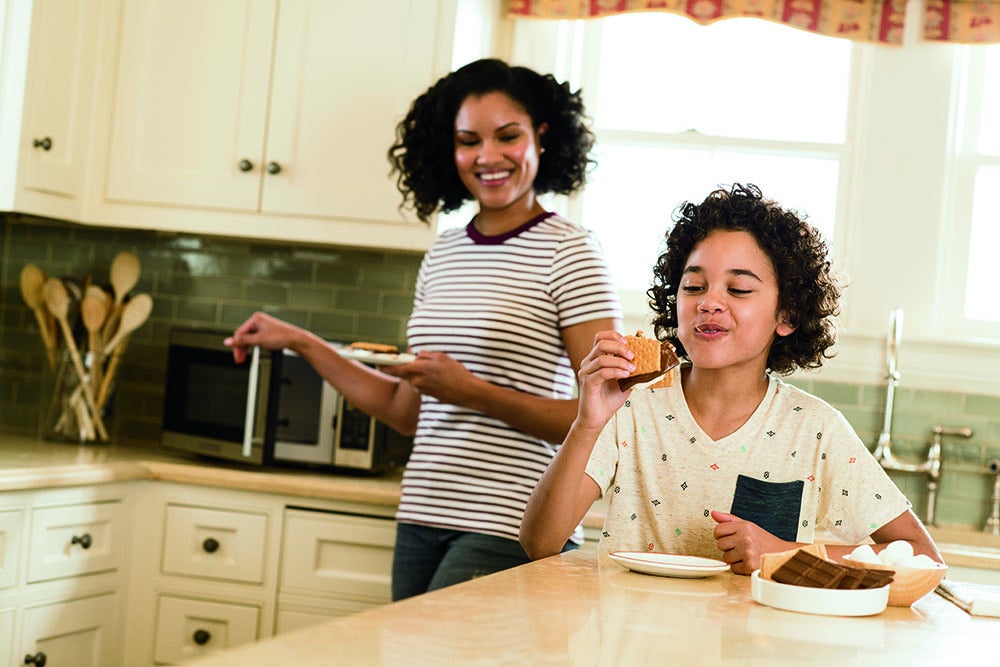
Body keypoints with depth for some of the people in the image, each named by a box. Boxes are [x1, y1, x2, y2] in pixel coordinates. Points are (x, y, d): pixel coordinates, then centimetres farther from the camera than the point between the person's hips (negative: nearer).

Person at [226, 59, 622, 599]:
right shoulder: (442, 255, 15)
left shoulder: (568, 251, -5)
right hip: (421, 520, 6)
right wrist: (300, 343, 20)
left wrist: (475, 393, -18)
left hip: (508, 532, -6)